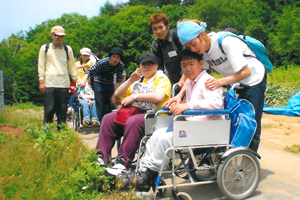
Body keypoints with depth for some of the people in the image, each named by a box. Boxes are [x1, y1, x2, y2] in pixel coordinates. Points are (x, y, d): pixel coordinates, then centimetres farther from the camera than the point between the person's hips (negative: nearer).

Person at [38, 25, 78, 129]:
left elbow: (72, 66, 16)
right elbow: (41, 65, 9)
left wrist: (75, 79, 8)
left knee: (62, 110, 4)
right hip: (49, 84, -1)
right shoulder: (45, 48, 10)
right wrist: (41, 81, 0)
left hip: (64, 84, 2)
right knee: (49, 110, -3)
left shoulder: (68, 49, 13)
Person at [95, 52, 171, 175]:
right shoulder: (138, 80, 25)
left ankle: (123, 163, -35)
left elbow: (159, 97, -19)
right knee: (108, 119, -10)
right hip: (134, 112, 7)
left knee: (133, 122, -36)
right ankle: (101, 158, -13)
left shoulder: (162, 78, 3)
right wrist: (130, 80, 6)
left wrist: (134, 96, -15)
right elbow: (117, 94, 21)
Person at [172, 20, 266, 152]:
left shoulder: (226, 41, -30)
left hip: (254, 80, -7)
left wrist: (220, 82, -41)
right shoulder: (199, 50, -10)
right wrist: (180, 94, -26)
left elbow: (245, 72, -29)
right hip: (235, 84, 7)